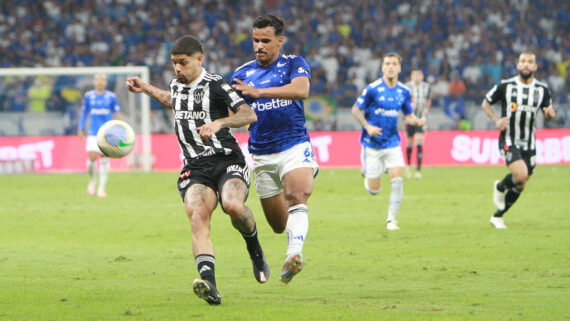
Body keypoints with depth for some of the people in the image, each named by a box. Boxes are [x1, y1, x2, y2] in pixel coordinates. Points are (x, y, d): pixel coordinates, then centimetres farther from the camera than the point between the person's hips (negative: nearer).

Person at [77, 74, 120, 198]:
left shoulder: (111, 97, 4)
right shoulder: (88, 96, 5)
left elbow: (116, 114, 8)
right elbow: (84, 113, 12)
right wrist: (80, 128, 10)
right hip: (93, 132, 0)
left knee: (104, 160, -3)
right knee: (92, 157, -13)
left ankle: (102, 187, 4)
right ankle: (92, 180, 14)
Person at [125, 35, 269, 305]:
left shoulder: (214, 85, -5)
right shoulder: (177, 86, 17)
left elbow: (249, 114, -15)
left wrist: (219, 123, -29)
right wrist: (146, 89, 42)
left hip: (227, 161, -4)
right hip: (195, 168, 5)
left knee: (233, 205, -33)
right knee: (197, 218, -24)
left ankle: (254, 249, 0)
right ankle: (209, 284, -40)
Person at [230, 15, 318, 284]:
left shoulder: (294, 65, -1)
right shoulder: (242, 74, 8)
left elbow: (301, 90, -22)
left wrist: (259, 92, -31)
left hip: (294, 147, -3)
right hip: (261, 155, 3)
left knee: (296, 196, -31)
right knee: (278, 224, 7)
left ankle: (294, 254, -43)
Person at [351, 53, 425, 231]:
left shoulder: (404, 91, 2)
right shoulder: (372, 89, -11)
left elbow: (409, 115, 13)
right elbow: (356, 110, -3)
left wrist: (417, 121, -9)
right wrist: (367, 126, -17)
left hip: (392, 144, 3)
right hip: (372, 144, -3)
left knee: (397, 181, -13)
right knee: (374, 190, 1)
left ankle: (391, 219, 2)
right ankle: (367, 175, 38)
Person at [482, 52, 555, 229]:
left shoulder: (542, 89, 2)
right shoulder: (505, 86, -6)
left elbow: (548, 114, 14)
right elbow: (485, 103, 6)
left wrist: (550, 113, -12)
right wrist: (496, 120, -11)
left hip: (529, 144, 4)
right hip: (508, 140, -4)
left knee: (520, 186, 7)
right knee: (521, 175, -25)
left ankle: (497, 216, 27)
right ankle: (500, 187, 9)